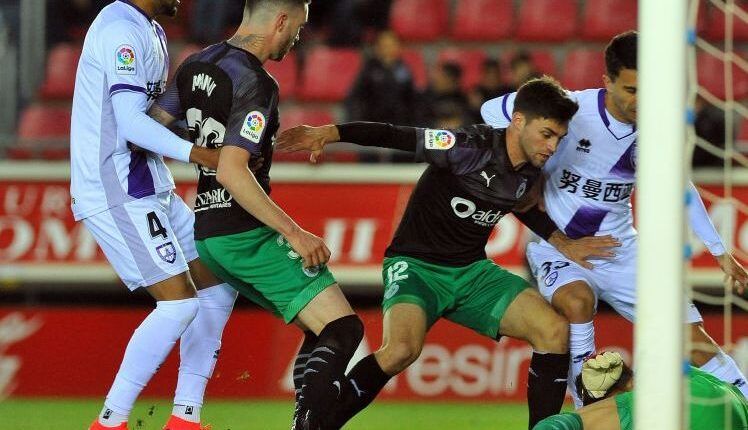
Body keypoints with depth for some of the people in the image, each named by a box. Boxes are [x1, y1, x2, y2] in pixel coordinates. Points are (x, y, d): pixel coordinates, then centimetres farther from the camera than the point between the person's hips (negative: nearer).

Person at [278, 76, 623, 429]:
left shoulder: (530, 172, 1)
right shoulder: (470, 147, -21)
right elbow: (395, 136, -23)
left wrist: (564, 245, 17)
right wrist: (330, 133, -33)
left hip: (472, 271, 7)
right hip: (416, 265, -7)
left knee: (555, 331, -11)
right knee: (401, 350, -34)